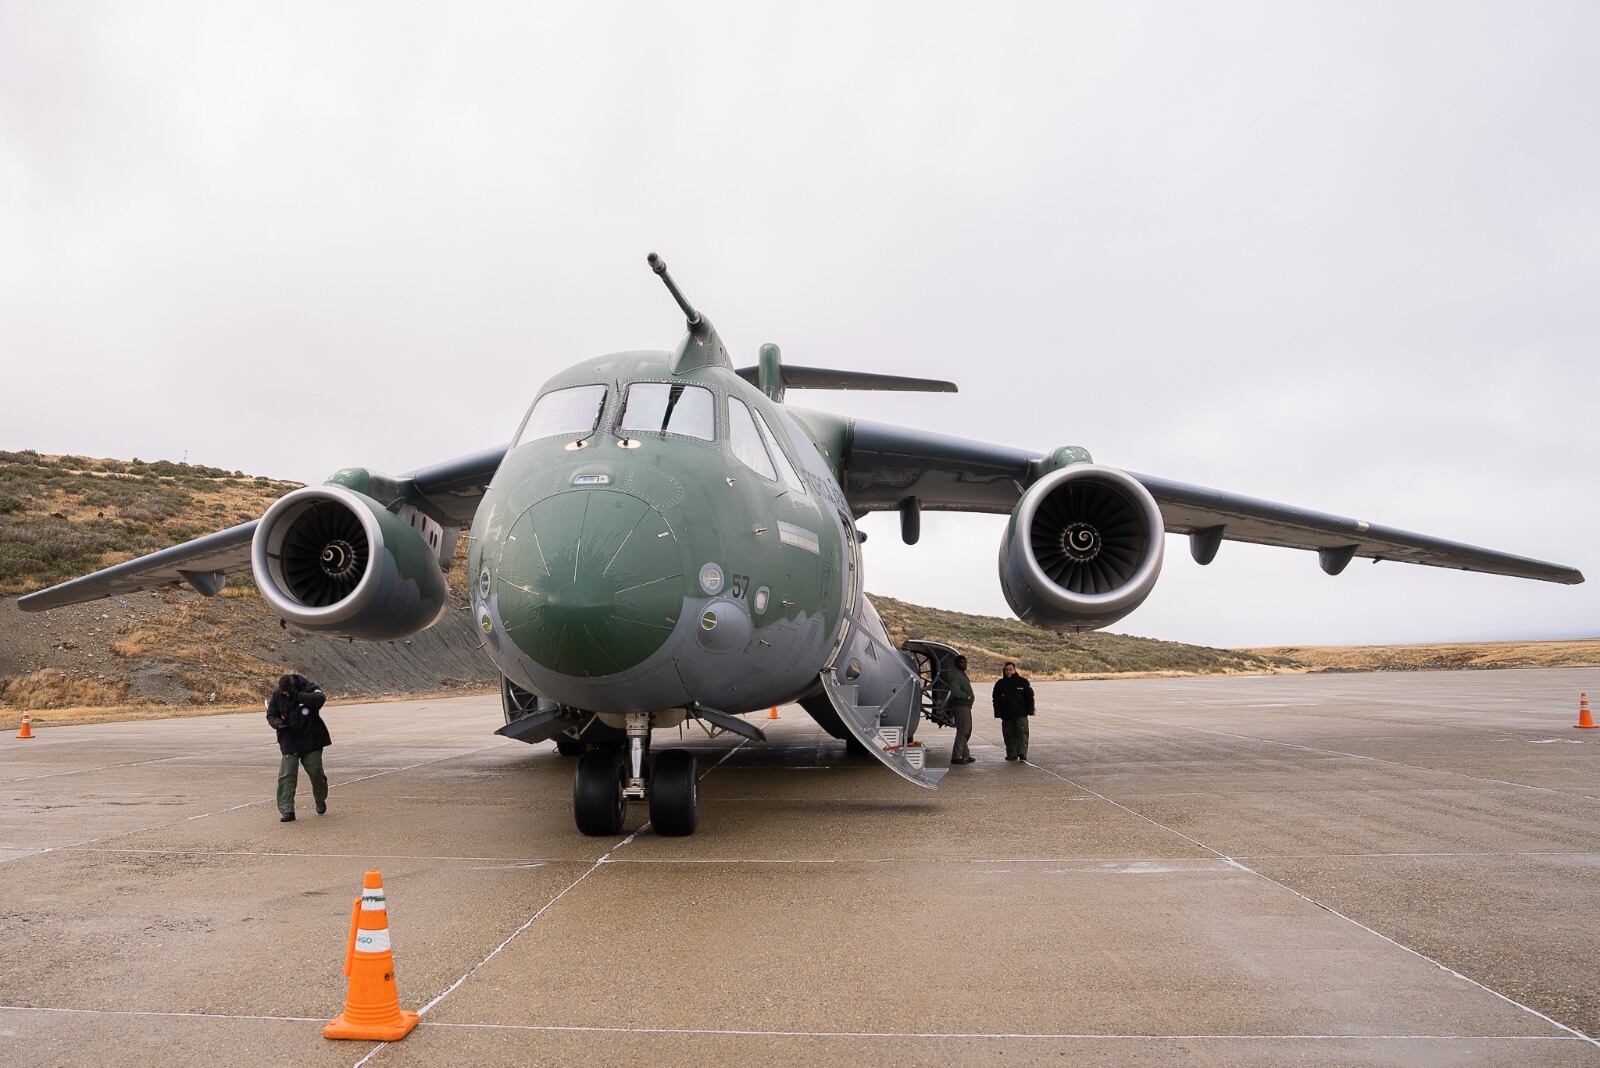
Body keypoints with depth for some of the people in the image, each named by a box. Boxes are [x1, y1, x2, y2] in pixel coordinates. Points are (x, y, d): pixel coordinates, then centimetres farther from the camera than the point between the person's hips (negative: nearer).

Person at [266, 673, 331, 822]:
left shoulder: (308, 687, -12)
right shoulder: (277, 695, -4)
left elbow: (320, 698, -32)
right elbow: (271, 715, 6)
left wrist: (298, 695, -38)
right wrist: (277, 722, -16)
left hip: (311, 740, -1)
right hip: (289, 741, 2)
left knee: (315, 772, 4)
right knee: (287, 776, -9)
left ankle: (320, 800, 30)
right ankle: (287, 810, -7)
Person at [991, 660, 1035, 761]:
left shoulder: (1022, 682, 4)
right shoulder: (1000, 684, 8)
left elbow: (1029, 696, 6)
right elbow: (996, 699, 10)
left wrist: (1030, 710, 0)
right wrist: (997, 712, 3)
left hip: (1021, 714, -2)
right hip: (1006, 715, 2)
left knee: (1022, 732, -13)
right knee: (1009, 735, 4)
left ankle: (1022, 753, -16)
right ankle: (1011, 754, 11)